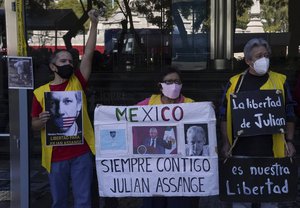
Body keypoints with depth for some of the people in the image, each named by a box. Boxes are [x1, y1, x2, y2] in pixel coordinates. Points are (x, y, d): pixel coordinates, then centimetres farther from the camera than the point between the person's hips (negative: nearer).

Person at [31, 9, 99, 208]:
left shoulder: (78, 82, 2)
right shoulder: (40, 92, 3)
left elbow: (88, 53, -6)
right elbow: (34, 125, 9)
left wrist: (94, 24, -13)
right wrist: (42, 120, -15)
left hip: (81, 152, 0)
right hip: (55, 155, 1)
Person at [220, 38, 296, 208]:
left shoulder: (280, 81, 3)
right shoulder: (235, 83, 3)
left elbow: (289, 114, 7)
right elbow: (225, 116, 6)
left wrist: (289, 141, -1)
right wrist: (226, 143, 0)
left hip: (271, 150, 0)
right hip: (241, 150, 0)